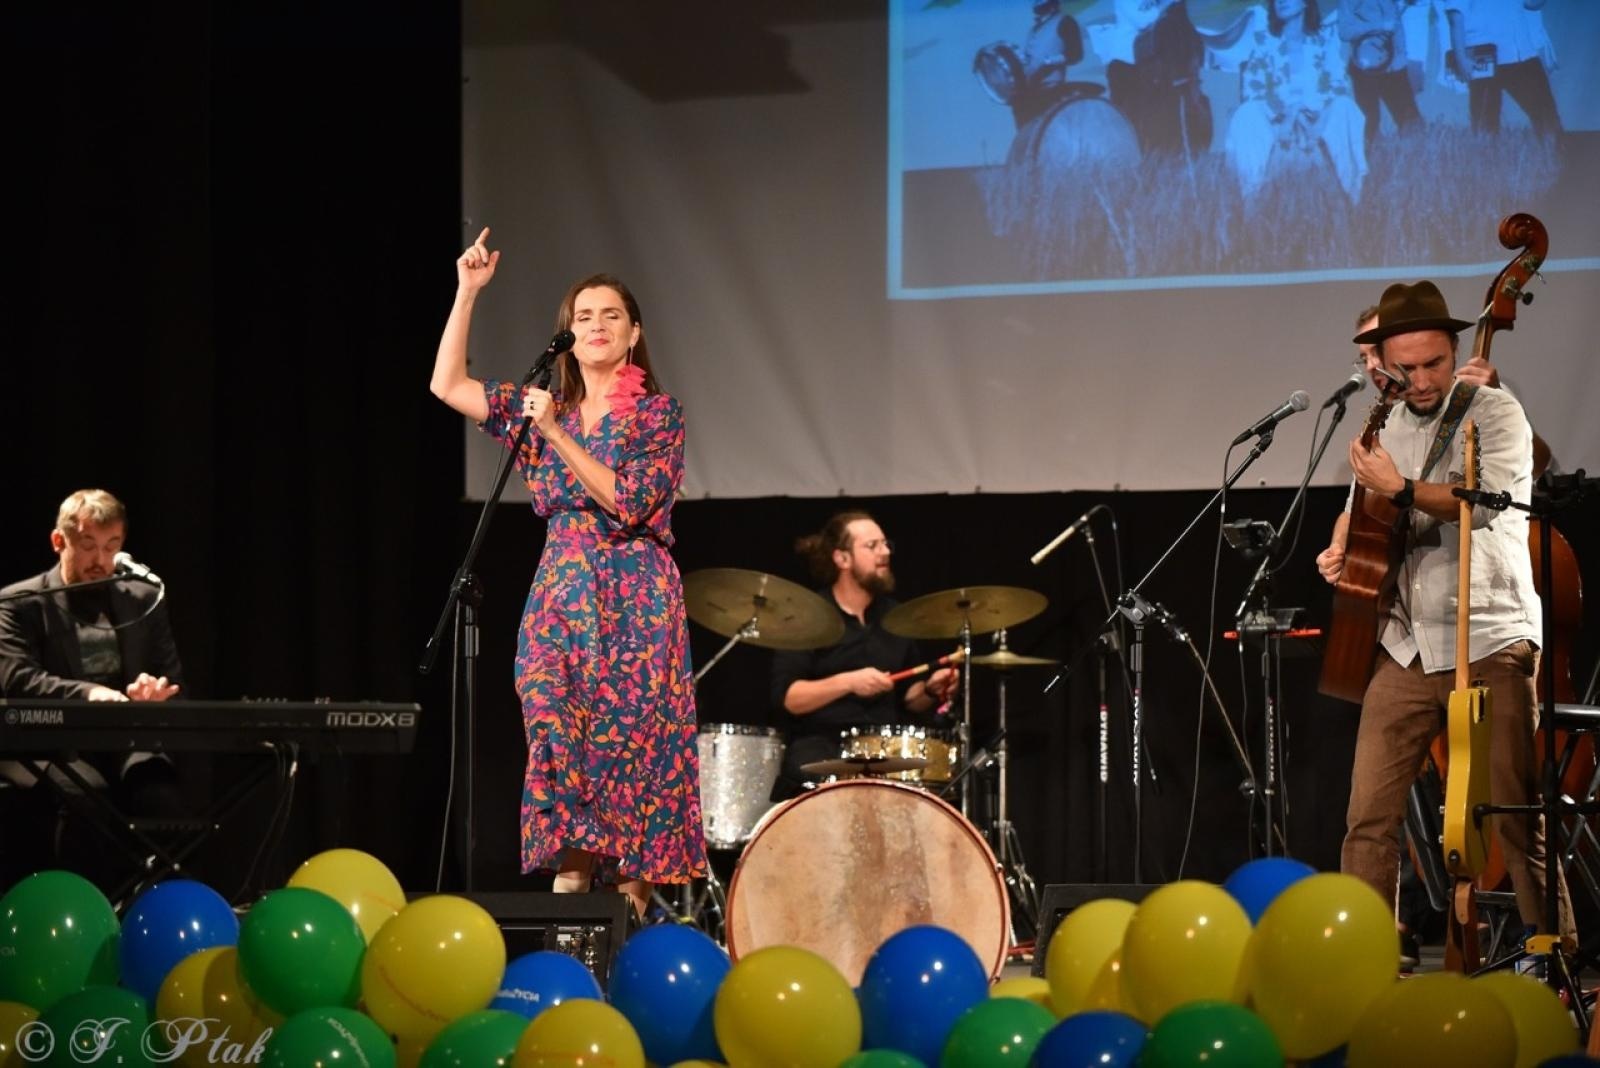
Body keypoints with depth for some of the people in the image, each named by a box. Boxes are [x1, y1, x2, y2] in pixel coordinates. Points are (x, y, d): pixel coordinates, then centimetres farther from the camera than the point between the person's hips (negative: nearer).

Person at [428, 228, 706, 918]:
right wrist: (467, 292, 2)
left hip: (635, 606, -4)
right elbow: (447, 385, 8)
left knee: (632, 750, -7)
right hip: (559, 600, 4)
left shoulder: (658, 415, 2)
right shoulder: (541, 408, 14)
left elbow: (628, 502, -10)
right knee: (560, 751, -4)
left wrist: (557, 435, -14)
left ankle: (631, 909, -6)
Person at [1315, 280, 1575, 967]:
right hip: (1407, 647, 5)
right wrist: (1341, 548, 8)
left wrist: (1401, 489, -16)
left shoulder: (1494, 413, -2)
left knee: (1518, 815, -6)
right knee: (1369, 815, -1)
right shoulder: (1385, 430, 16)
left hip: (1489, 643, -5)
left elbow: (1490, 498, -19)